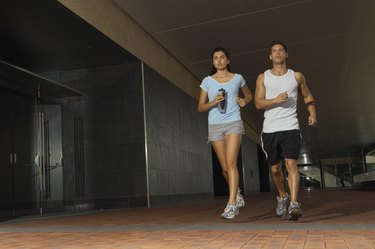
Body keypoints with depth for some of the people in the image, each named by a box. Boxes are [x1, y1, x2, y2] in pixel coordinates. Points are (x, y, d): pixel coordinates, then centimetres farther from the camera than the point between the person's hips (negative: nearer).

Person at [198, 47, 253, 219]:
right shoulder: (207, 81, 8)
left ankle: (232, 205, -17)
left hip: (233, 123, -2)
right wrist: (213, 102, -11)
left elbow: (249, 95, 25)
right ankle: (238, 194, 33)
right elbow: (200, 107, 8)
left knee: (231, 163, -17)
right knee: (225, 168, 7)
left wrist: (245, 100, 2)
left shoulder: (238, 78, 9)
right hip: (215, 126, 2)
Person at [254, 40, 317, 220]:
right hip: (270, 130, 1)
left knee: (291, 165, -16)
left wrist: (312, 113, 5)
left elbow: (307, 96, 23)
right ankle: (282, 197, 35)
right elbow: (258, 103, 0)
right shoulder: (263, 77, 8)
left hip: (290, 128, -1)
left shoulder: (297, 76, 11)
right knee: (275, 169, 11)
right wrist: (276, 100, -18)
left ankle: (294, 205, -19)